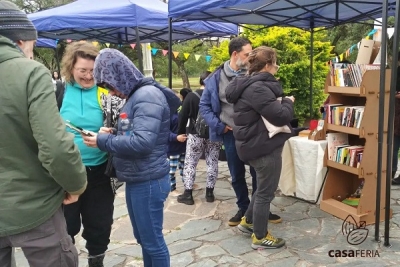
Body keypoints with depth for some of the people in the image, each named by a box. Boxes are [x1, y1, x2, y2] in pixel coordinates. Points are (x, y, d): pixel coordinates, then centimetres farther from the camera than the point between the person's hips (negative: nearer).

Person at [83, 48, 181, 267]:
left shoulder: (148, 95, -18)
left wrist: (103, 141, -17)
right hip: (136, 180, 10)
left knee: (153, 242, 5)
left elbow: (142, 142, -28)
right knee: (143, 239, 22)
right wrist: (112, 134, 2)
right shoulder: (136, 96, 12)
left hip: (148, 182, -10)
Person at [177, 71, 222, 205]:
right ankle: (209, 192, 15)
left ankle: (188, 194, 5)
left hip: (195, 134, -2)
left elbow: (183, 116, -4)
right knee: (212, 163, 10)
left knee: (190, 163, 5)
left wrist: (181, 132, 7)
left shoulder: (191, 96, -6)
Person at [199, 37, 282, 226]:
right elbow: (204, 105, 3)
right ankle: (243, 208, 31)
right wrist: (218, 125, -6)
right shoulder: (216, 78, -4)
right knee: (237, 175, 14)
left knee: (258, 172, 10)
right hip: (231, 134, 1)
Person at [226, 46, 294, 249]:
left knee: (263, 187, 25)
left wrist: (281, 102, 3)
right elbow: (280, 116, -26)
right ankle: (260, 238, 17)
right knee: (266, 191, 3)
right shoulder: (257, 88, -23)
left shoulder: (251, 85, 11)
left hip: (257, 144, 11)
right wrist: (288, 101, -6)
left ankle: (248, 221, 39)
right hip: (264, 146, -11)